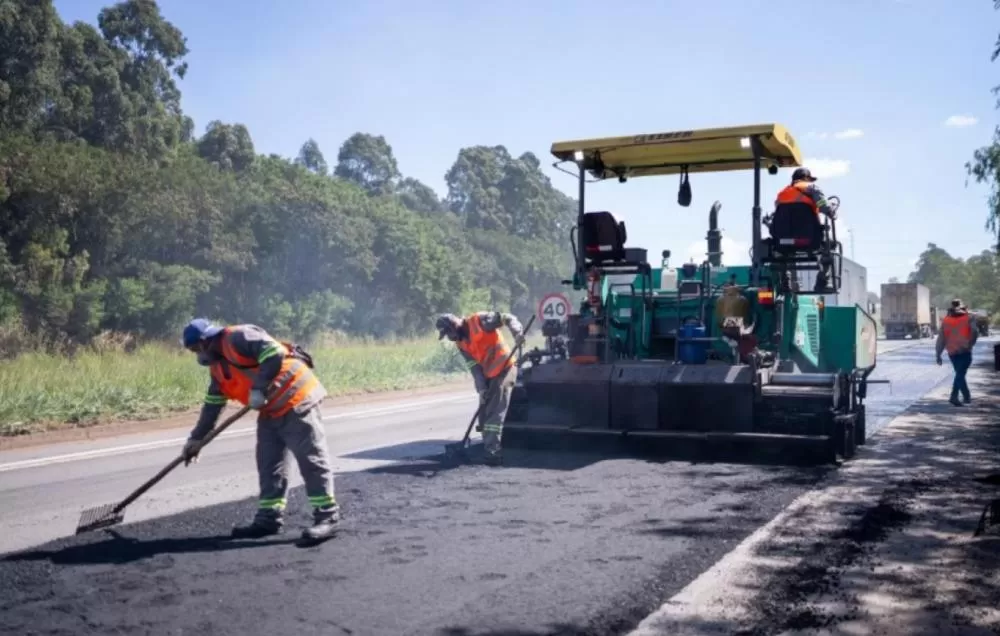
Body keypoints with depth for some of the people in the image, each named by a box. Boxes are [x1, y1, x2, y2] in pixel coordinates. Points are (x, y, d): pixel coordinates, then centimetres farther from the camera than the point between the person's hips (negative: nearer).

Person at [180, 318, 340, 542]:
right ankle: (269, 518, 15)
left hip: (295, 399, -10)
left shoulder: (239, 337, -13)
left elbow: (274, 354, -25)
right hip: (270, 410, 10)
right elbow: (212, 404, 24)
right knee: (269, 464, 9)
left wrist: (259, 389, -23)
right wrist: (197, 438, 25)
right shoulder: (217, 367, 17)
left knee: (311, 458, -8)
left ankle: (327, 516, -6)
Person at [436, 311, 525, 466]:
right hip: (488, 375, 9)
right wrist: (481, 387, -8)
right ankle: (490, 450, 20)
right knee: (484, 415, 11)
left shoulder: (478, 321, -14)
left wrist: (517, 332, -34)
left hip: (504, 369, -9)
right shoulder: (461, 343, 8)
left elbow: (508, 318, -17)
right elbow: (474, 366, 3)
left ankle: (493, 451, -13)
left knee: (494, 413, -13)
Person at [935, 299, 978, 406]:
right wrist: (970, 344, 1)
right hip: (965, 351, -3)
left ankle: (967, 396, 26)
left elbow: (941, 339, 5)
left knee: (960, 373, 19)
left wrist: (938, 354, 7)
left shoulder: (945, 321, 7)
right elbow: (975, 332, -13)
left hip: (952, 352, 4)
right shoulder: (968, 318, 1)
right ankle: (954, 396, -22)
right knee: (960, 374, -7)